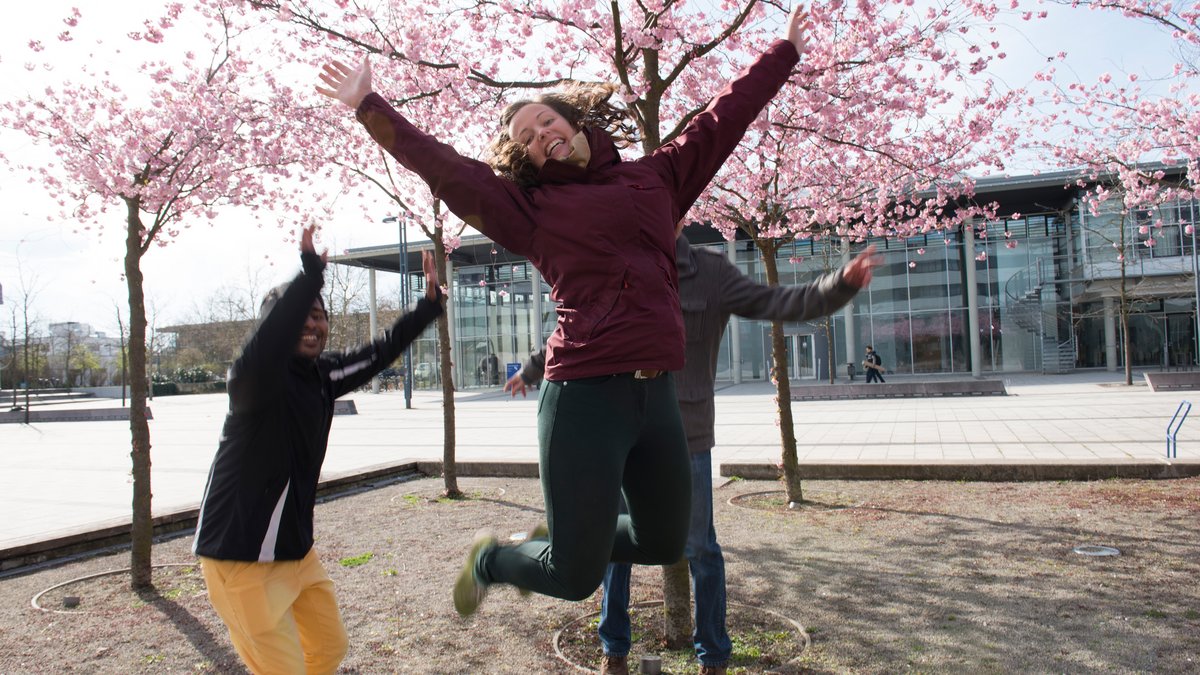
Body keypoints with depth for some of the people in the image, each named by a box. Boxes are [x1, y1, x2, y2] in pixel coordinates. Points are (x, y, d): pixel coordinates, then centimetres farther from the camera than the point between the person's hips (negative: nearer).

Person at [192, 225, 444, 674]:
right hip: (241, 556, -8)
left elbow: (379, 353, 12)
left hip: (295, 548, 8)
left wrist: (429, 304, 10)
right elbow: (268, 346, -43)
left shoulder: (323, 375, 1)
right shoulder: (255, 376, -20)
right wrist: (310, 273, -50)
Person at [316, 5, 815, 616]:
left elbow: (725, 116, 21)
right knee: (576, 577, 2)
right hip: (585, 397, -5)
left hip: (657, 395, 5)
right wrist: (369, 106, 5)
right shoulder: (530, 207, 5)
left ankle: (556, 545, 42)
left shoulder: (657, 177, 15)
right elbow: (441, 166, 5)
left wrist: (787, 51, 29)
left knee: (664, 544, 18)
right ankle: (490, 558, 34)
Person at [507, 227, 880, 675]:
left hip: (685, 437, -2)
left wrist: (842, 283, -29)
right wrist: (531, 370, 34)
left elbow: (776, 303, -13)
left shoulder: (710, 273, -2)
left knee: (699, 548, 4)